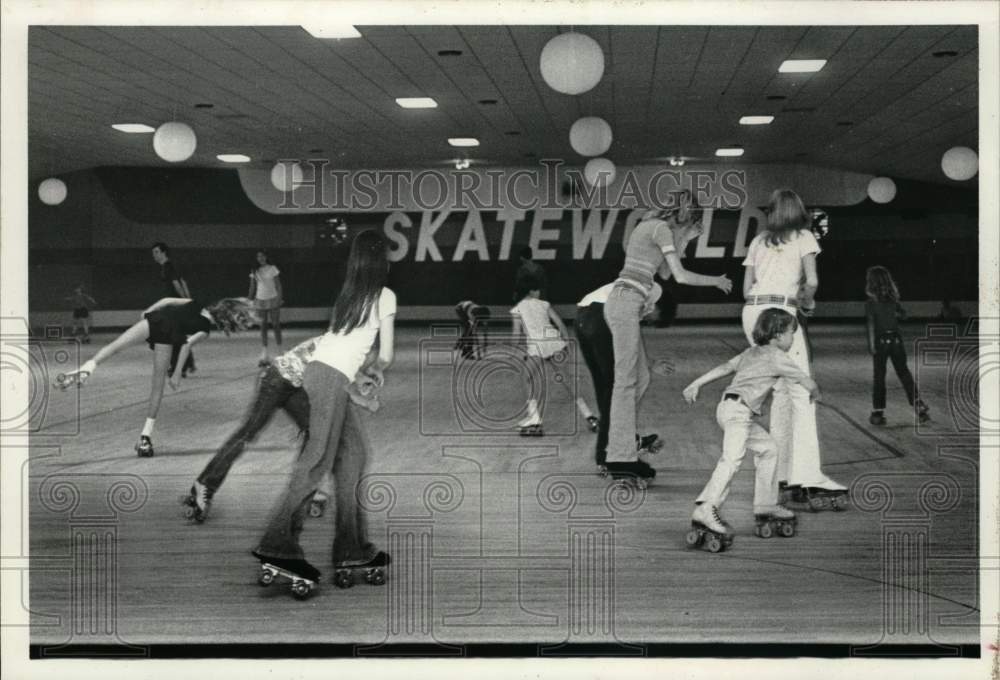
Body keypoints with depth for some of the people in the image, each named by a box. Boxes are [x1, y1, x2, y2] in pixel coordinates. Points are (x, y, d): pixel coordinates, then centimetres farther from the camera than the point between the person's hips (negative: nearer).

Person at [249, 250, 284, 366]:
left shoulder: (272, 269, -1)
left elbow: (278, 285, -1)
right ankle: (264, 355, -2)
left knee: (276, 324, 4)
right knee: (263, 326, 0)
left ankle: (280, 351, 16)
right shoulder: (255, 271, 5)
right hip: (260, 300, 2)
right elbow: (252, 286, 11)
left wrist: (279, 299, -8)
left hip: (273, 299, -2)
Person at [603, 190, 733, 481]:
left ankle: (620, 447, 15)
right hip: (626, 304, -10)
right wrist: (716, 281, 4)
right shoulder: (661, 229, -7)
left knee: (641, 378, 13)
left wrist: (681, 242, 20)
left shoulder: (651, 227, 22)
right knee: (626, 379, -9)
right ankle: (620, 457, -8)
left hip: (622, 305, 10)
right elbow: (681, 276, -10)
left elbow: (665, 274, 25)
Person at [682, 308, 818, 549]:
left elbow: (724, 367, 19)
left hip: (728, 406, 10)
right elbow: (807, 382, 2)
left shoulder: (751, 353, 23)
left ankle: (765, 506, 25)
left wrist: (696, 384, 19)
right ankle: (706, 510, -37)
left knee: (767, 448, 20)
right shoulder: (777, 357, -1)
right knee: (732, 457, -23)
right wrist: (814, 392, 25)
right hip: (738, 409, -10)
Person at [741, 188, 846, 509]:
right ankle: (807, 477, -20)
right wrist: (806, 301, 16)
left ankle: (782, 474, 12)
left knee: (781, 391, 15)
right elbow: (812, 281, -4)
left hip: (751, 312, 6)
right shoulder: (804, 237, 9)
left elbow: (746, 289, 16)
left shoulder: (758, 242, 20)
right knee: (802, 393, -8)